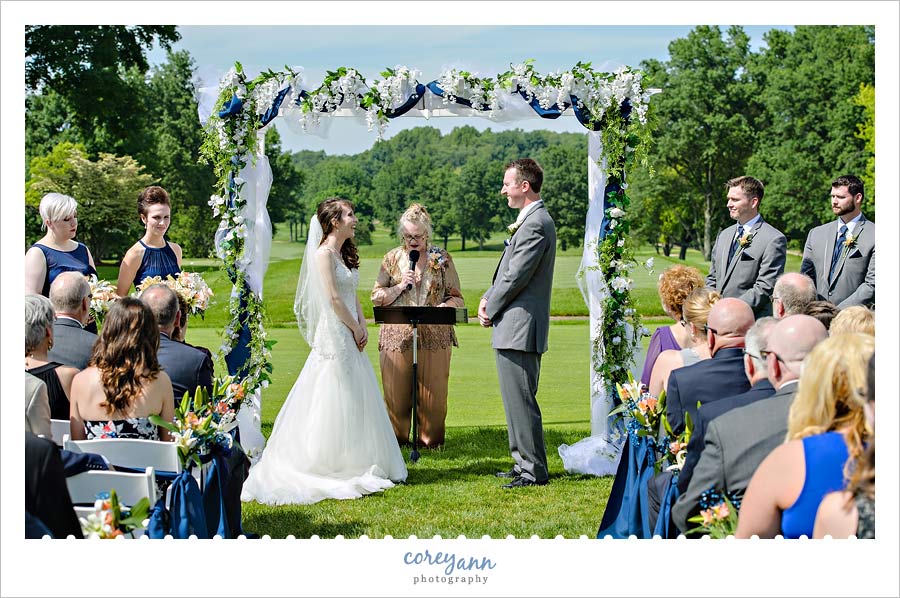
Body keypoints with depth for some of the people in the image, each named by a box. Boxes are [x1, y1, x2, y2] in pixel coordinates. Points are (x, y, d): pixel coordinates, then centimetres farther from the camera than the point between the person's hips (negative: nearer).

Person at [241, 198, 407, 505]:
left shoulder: (344, 253, 15)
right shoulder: (324, 253, -13)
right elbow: (333, 298, -17)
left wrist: (361, 327, 2)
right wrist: (356, 329, -9)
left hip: (350, 336, 9)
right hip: (334, 335, -9)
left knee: (357, 398, 12)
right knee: (334, 399, -4)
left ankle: (359, 464, 19)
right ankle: (329, 467, 3)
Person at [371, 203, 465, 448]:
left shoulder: (442, 259, 7)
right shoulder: (392, 258, 9)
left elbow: (457, 298, 8)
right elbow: (376, 297, 9)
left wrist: (445, 306, -13)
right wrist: (400, 287, -7)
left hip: (434, 337, 0)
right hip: (397, 335, 0)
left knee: (433, 392, 0)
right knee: (396, 391, 1)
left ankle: (430, 439, 13)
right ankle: (396, 438, 14)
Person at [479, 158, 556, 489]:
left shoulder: (535, 224, -17)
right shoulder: (532, 220, 16)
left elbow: (516, 278, -19)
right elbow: (508, 272, 20)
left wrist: (491, 309, -6)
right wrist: (488, 298, 6)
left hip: (519, 329, -11)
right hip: (516, 328, 11)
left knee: (521, 401, -6)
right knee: (518, 400, 16)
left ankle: (533, 470, 0)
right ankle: (524, 463, 25)